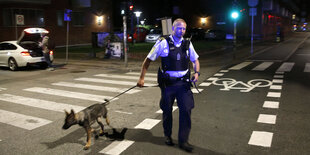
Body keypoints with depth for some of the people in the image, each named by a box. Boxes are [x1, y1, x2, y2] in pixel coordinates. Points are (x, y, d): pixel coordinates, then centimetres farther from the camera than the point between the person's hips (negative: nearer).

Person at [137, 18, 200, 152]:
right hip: (167, 83, -2)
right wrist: (142, 78, -3)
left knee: (186, 109, -5)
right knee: (167, 111, 12)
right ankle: (167, 136, 36)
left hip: (183, 82, 2)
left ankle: (183, 141, 8)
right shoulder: (163, 43, -6)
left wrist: (196, 72, -3)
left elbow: (195, 60, 18)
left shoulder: (187, 44, 5)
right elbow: (148, 60, -1)